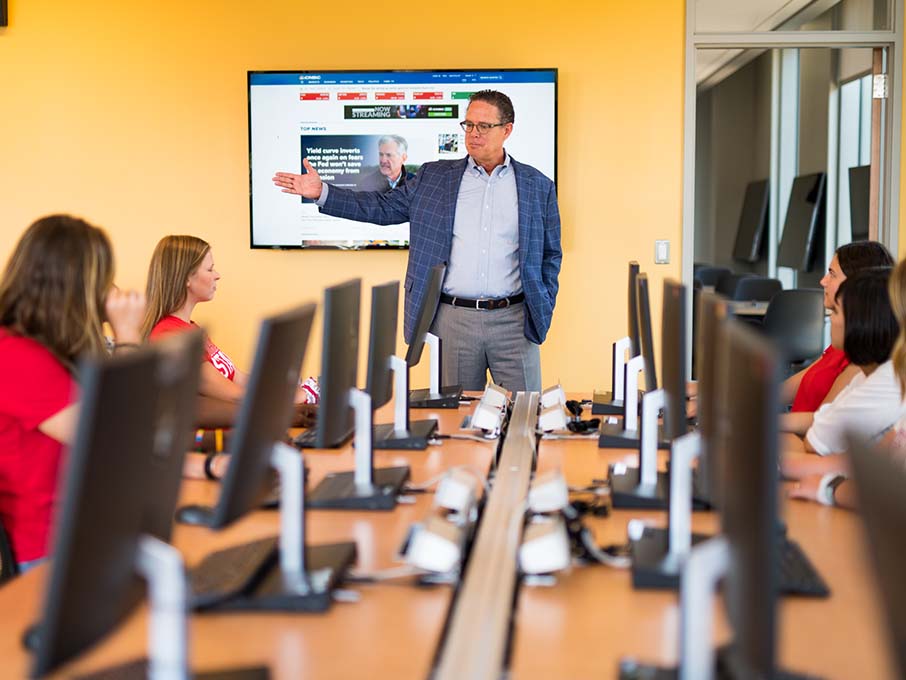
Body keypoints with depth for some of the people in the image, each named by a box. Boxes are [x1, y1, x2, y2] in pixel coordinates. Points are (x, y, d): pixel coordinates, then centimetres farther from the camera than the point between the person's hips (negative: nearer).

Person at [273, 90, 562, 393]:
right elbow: (383, 207, 8)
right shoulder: (433, 177, 9)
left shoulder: (539, 186, 6)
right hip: (454, 319, 1)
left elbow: (551, 254, 11)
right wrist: (322, 193, 0)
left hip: (515, 322, -1)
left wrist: (544, 306, 3)